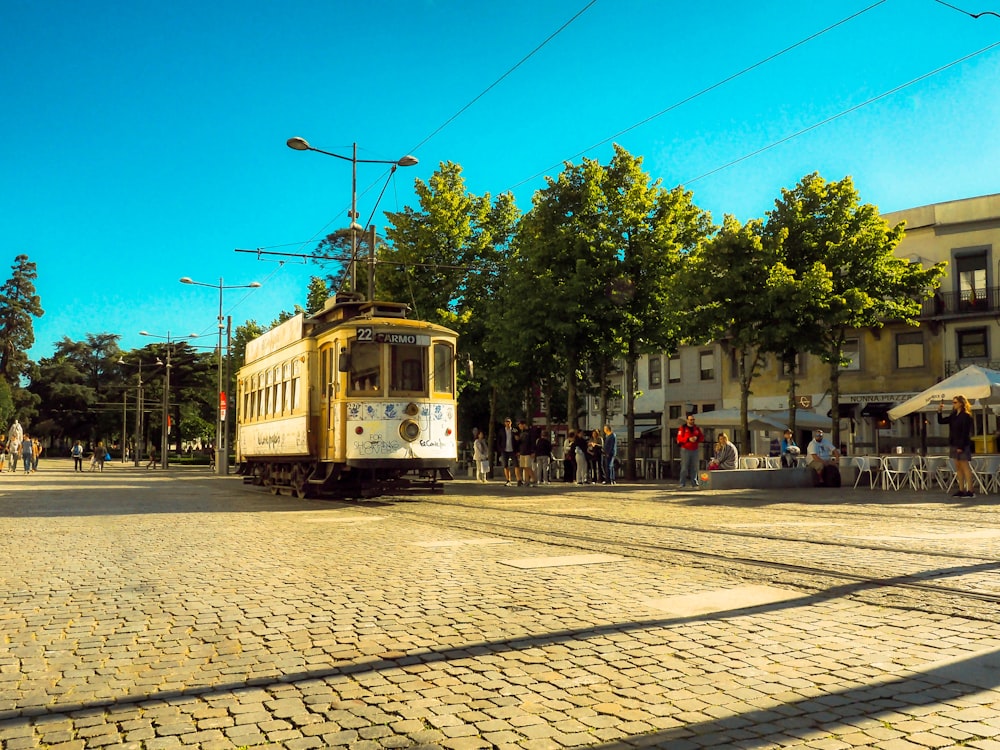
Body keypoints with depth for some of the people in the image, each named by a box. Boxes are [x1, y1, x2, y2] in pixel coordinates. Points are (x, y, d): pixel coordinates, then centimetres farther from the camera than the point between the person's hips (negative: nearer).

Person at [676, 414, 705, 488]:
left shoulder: (697, 428, 12)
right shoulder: (683, 428, 0)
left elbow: (702, 438, 11)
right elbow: (679, 439, -9)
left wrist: (697, 438, -10)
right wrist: (688, 439, -20)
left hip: (694, 450, 4)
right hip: (685, 450, -4)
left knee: (694, 467, 3)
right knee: (684, 467, -7)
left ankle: (694, 482, 10)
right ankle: (682, 483, -4)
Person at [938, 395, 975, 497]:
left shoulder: (966, 416, -10)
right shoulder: (953, 416, 13)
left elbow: (965, 433, -15)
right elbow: (941, 421, 19)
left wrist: (961, 446, -19)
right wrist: (939, 411, 3)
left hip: (962, 445, -8)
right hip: (954, 444, 8)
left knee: (965, 466, -7)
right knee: (958, 467, 8)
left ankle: (970, 491, -6)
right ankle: (961, 490, 12)